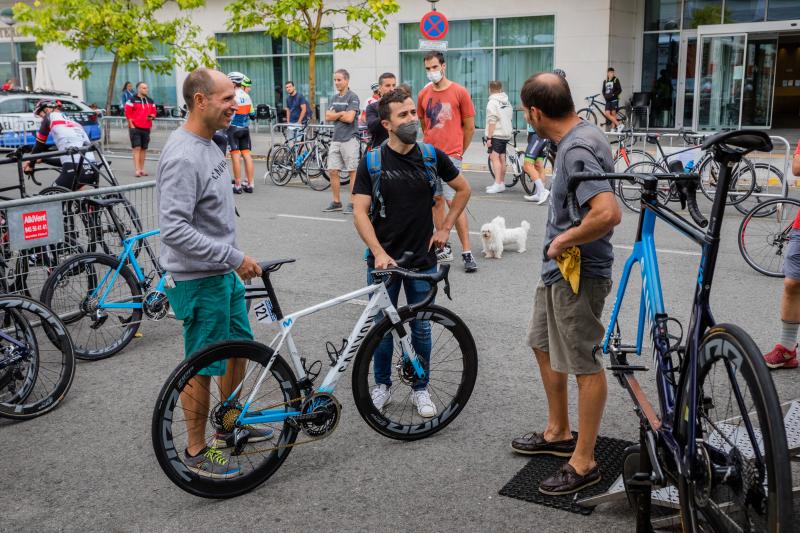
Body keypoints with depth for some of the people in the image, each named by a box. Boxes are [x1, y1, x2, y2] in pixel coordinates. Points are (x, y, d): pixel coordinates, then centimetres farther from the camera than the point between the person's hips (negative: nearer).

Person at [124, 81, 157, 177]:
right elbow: (127, 113, -5)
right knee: (137, 148, -9)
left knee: (144, 149, 8)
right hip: (135, 128, -5)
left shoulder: (150, 101, 14)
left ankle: (142, 169, 16)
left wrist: (152, 116, -4)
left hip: (146, 128, 5)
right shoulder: (132, 100, -2)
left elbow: (154, 112, 19)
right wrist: (132, 125, -10)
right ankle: (137, 170, -11)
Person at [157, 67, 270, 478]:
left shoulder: (207, 145, 8)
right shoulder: (183, 157, -23)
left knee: (239, 348, 21)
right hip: (199, 280, -10)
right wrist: (235, 257, -26)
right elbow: (174, 230, -30)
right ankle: (196, 452, 19)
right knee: (203, 367, 3)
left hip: (224, 274, 10)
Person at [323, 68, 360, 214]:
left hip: (349, 139, -7)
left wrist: (335, 115, -3)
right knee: (332, 171, 5)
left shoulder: (352, 97, -7)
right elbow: (328, 116, 6)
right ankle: (336, 202, 15)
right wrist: (341, 113, -6)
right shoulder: (335, 98, 15)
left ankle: (352, 203, 5)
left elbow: (349, 118, -17)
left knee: (352, 171, 0)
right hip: (335, 139, 7)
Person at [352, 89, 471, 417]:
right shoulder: (372, 161, -7)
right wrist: (379, 252, -21)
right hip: (384, 260, -1)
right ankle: (382, 385, 29)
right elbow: (360, 212, -10)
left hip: (423, 259, 1)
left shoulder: (432, 156, -2)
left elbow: (463, 189, 12)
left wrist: (445, 228, 6)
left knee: (421, 328, 10)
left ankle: (420, 389, 26)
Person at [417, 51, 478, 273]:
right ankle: (444, 248, 19)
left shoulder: (459, 92, -4)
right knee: (435, 202, 9)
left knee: (453, 201, -12)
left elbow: (469, 127, 2)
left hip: (450, 156, -5)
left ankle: (467, 253, -8)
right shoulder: (423, 94, 9)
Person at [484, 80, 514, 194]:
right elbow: (510, 117, 19)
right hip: (506, 134, 9)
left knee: (494, 157, -14)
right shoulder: (507, 102, 14)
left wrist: (489, 137, -16)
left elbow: (492, 121, -17)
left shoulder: (492, 102, -11)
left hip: (495, 134, -9)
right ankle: (502, 183, 23)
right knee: (502, 158, 15)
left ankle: (497, 184, -26)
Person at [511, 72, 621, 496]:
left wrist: (564, 239, -22)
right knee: (544, 345, 22)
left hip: (577, 273, -11)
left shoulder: (576, 150, -24)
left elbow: (608, 213, -37)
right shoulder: (584, 134, 7)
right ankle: (558, 433, 38)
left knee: (584, 364, 1)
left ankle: (584, 462, 14)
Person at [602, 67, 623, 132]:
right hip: (608, 100, 5)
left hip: (614, 100, -5)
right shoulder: (605, 81, 10)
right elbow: (603, 90, 16)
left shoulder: (616, 80, -3)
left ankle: (613, 128, 1)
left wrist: (613, 94, -16)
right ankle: (618, 125, 1)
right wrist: (604, 96, -2)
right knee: (607, 114, -5)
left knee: (613, 114, -4)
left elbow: (619, 90, -7)